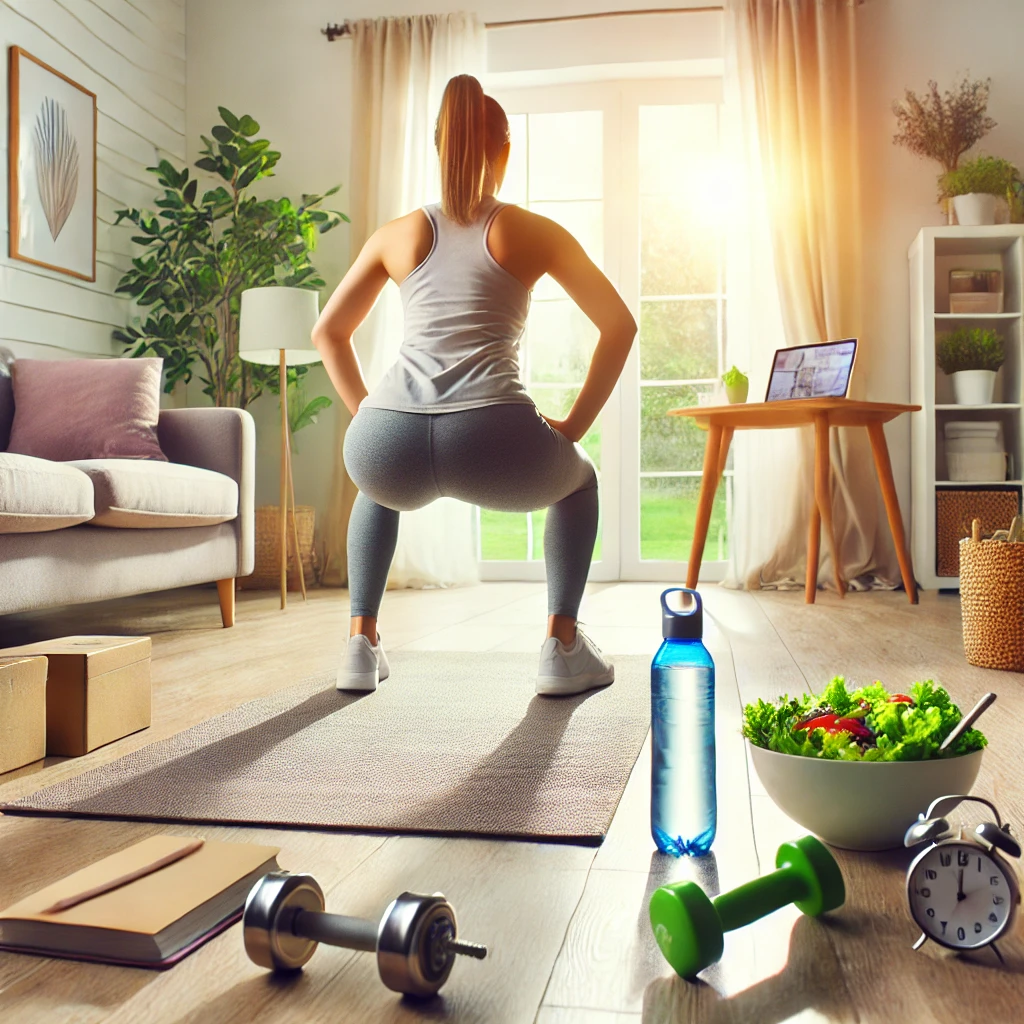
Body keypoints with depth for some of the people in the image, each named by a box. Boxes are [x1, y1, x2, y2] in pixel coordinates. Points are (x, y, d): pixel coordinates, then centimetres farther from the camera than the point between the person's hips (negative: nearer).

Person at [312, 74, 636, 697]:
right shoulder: (535, 232, 16)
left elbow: (329, 332, 28)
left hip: (389, 446, 3)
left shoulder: (399, 235, 22)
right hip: (494, 446, -2)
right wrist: (573, 426, 15)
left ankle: (361, 645, 32)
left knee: (380, 488, 41)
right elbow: (620, 326, 13)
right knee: (578, 481, 32)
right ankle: (563, 648, 23)